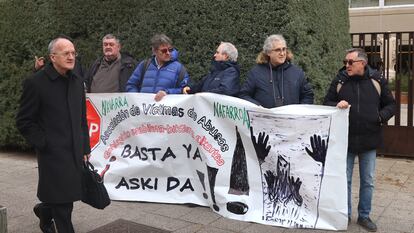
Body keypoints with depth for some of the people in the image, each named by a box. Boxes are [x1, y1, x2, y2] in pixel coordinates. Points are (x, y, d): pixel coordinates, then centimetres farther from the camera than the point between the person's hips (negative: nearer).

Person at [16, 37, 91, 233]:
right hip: (53, 153, -6)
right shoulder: (35, 83, -9)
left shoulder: (77, 82, 9)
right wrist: (43, 143, -11)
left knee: (63, 199, 16)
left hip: (75, 153, 6)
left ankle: (44, 211, 46)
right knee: (63, 204, -1)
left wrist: (85, 148, 12)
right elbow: (23, 122, -6)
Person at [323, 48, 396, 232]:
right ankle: (345, 214, 25)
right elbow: (326, 103, 5)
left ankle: (364, 216, 26)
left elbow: (391, 104, 7)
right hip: (345, 140, 0)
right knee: (345, 180, 9)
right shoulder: (339, 81, -2)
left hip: (369, 140, 0)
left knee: (368, 181, 11)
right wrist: (336, 105, -15)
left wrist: (381, 116, -10)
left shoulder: (377, 80, -2)